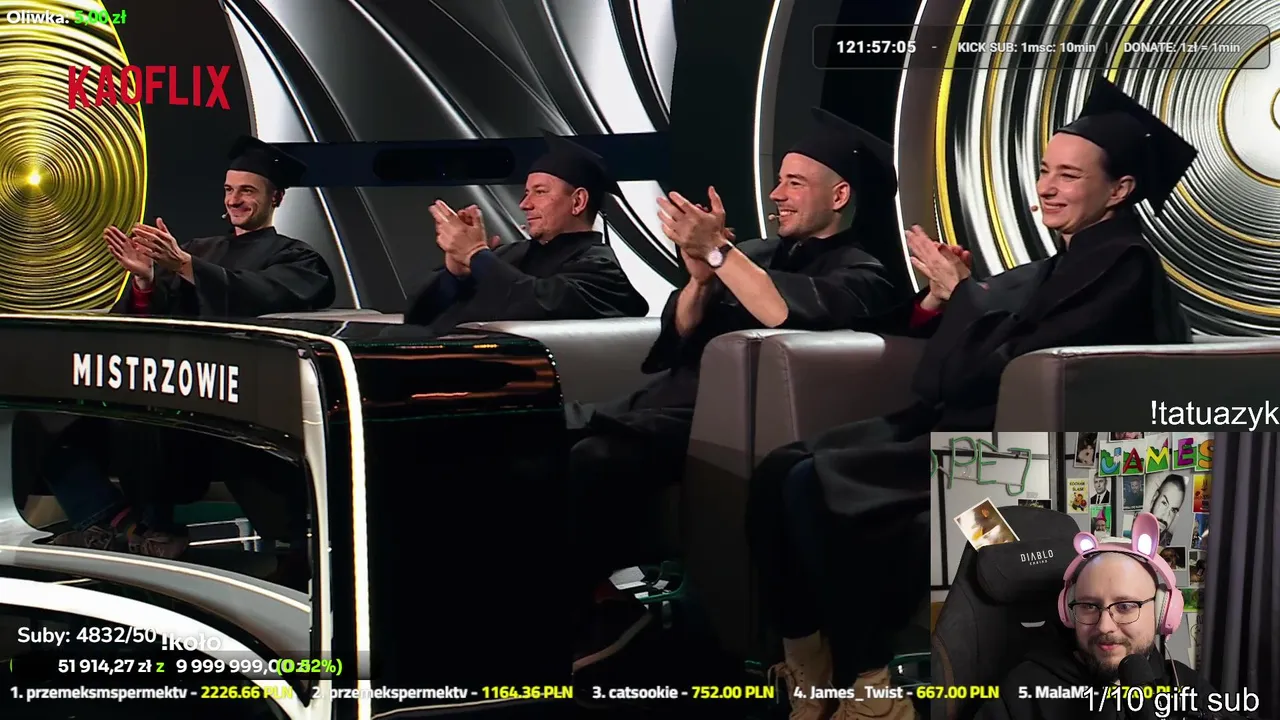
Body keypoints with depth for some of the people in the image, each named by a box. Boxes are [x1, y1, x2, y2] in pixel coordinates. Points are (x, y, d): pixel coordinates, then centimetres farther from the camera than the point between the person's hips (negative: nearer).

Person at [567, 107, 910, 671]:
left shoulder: (859, 274, 1)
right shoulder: (757, 255, 22)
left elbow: (791, 313, -21)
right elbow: (679, 335, 13)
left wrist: (718, 252, -17)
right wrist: (700, 275, -5)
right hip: (669, 398, 8)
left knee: (588, 460, -30)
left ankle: (589, 614, -12)